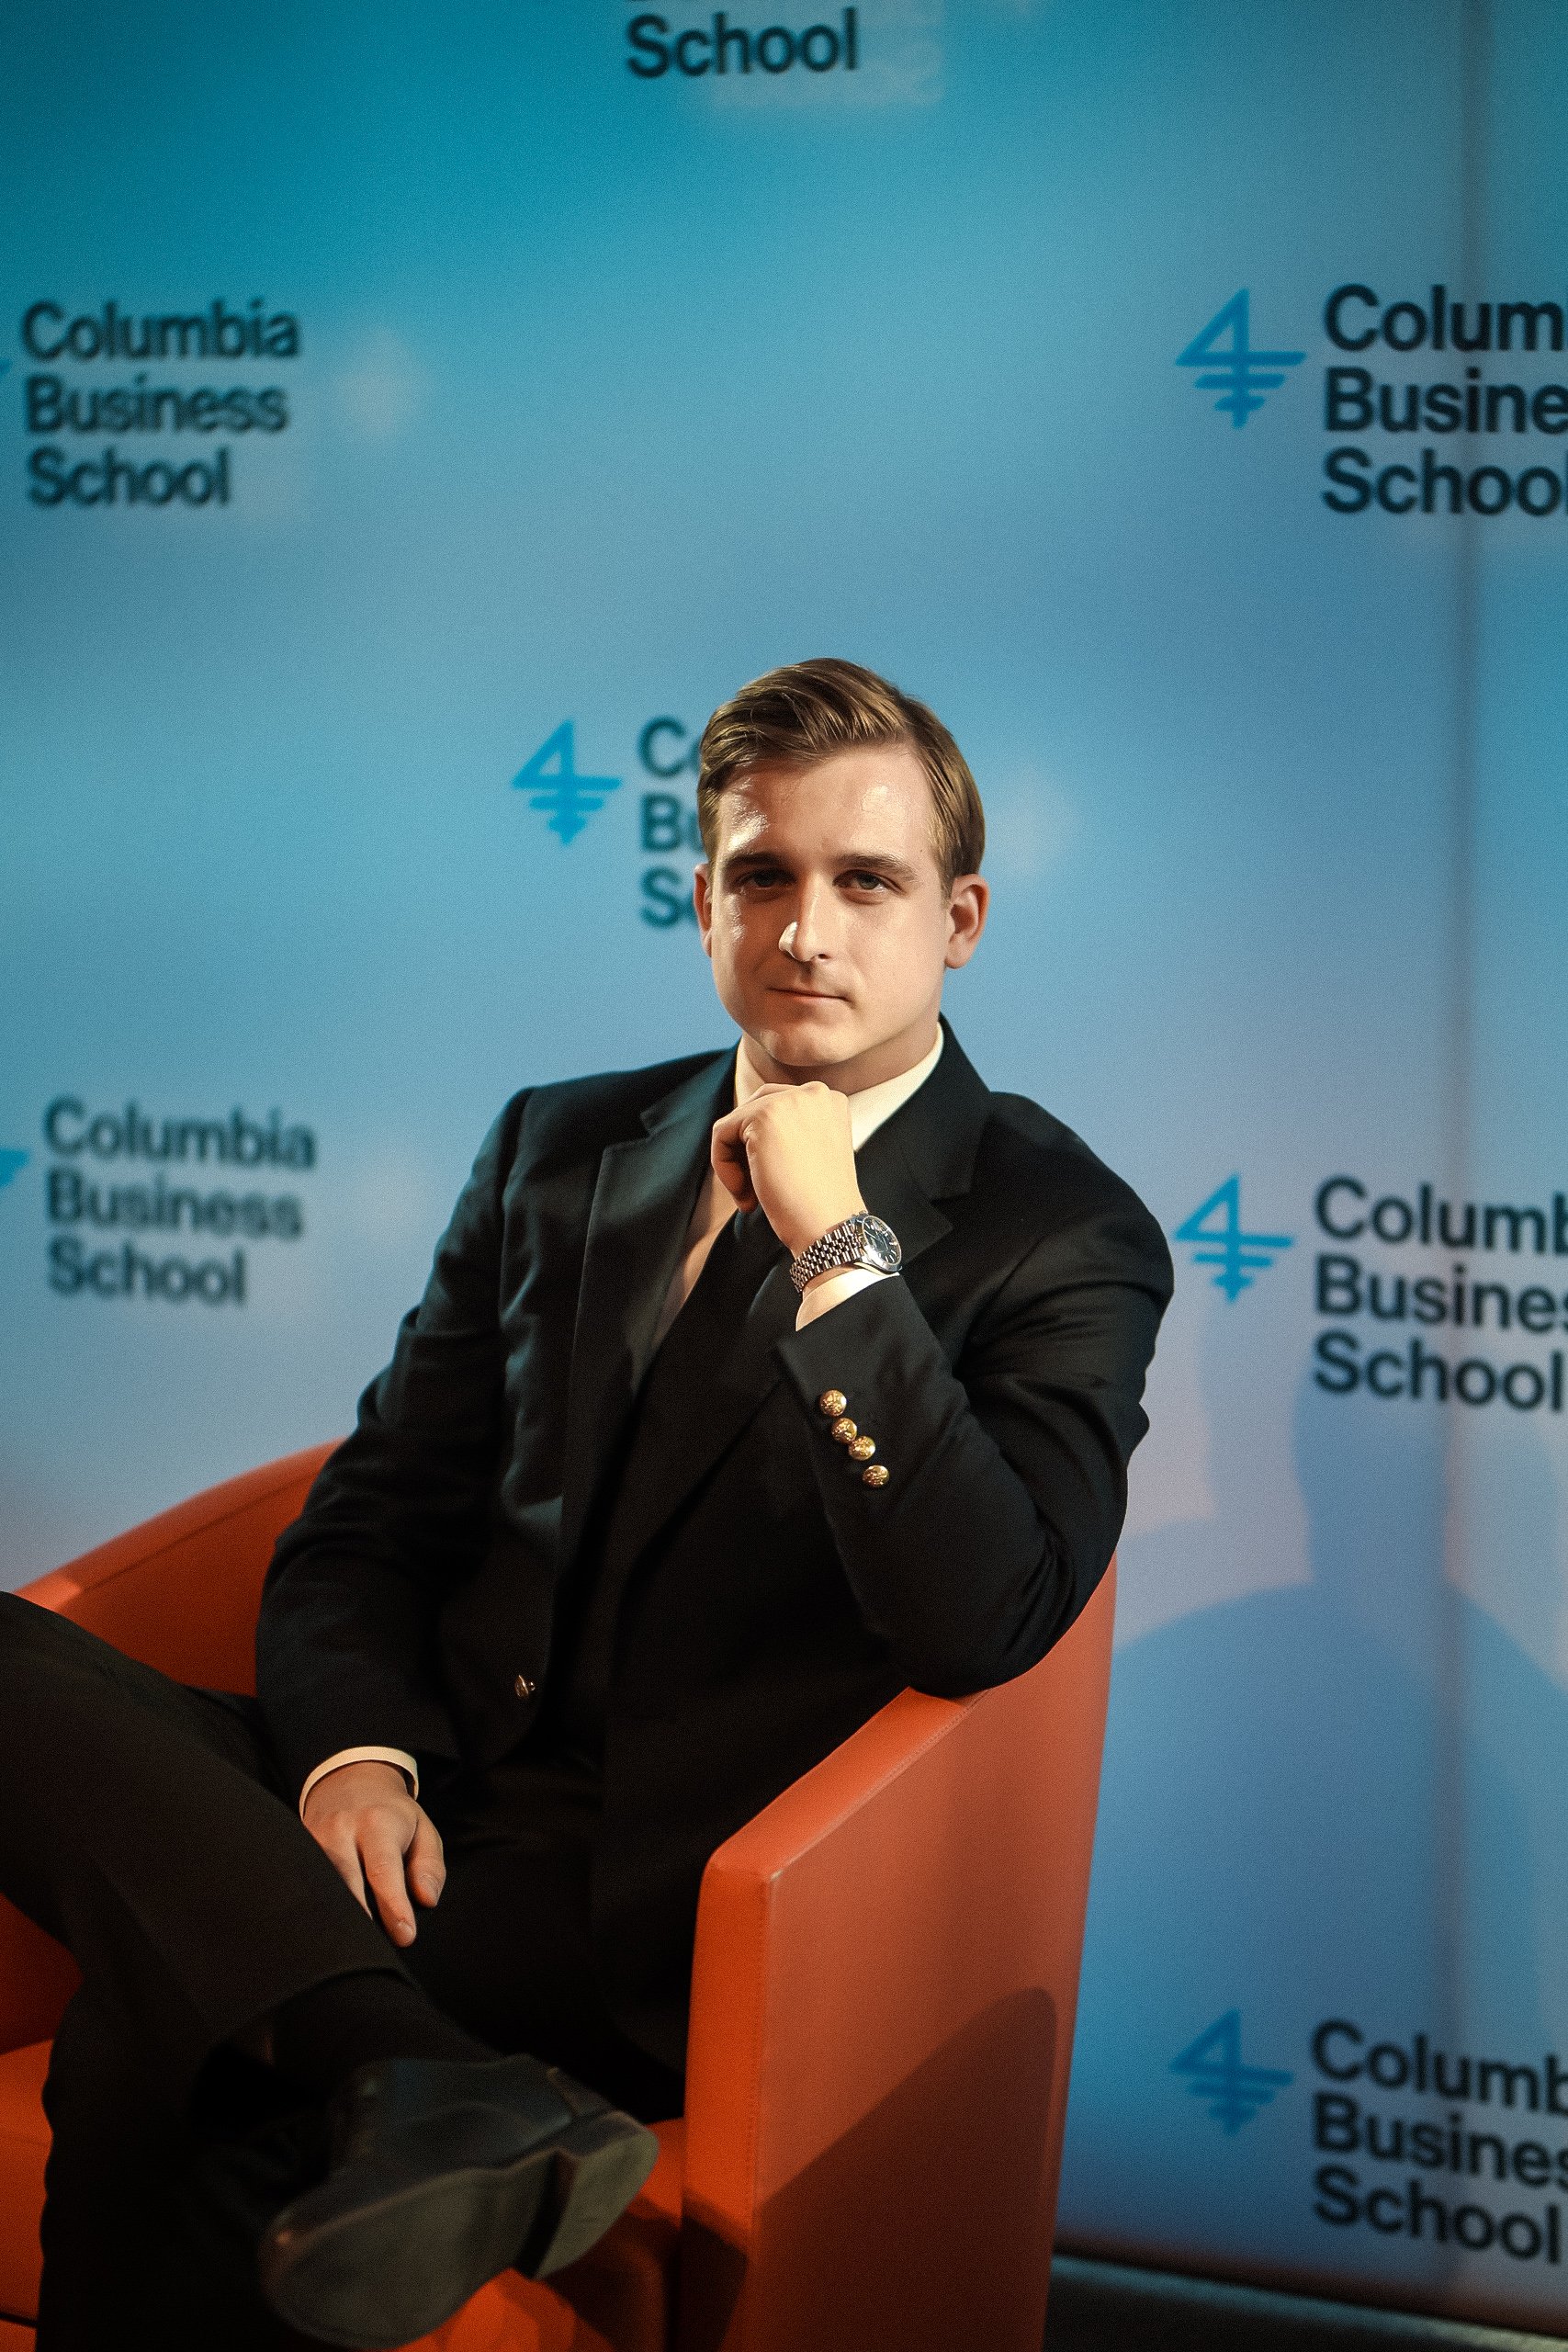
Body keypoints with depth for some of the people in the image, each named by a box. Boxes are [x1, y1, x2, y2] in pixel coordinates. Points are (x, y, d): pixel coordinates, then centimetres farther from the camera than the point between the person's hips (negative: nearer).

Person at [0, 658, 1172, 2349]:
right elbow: (371, 1518, 13)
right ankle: (423, 2085, -42)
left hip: (660, 1896, -7)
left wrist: (836, 1250, -19)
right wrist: (354, 1752, -9)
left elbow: (980, 1624, -14)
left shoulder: (1066, 1238, 0)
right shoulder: (559, 1149, 17)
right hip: (414, 1810, 7)